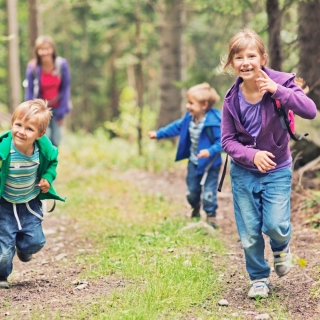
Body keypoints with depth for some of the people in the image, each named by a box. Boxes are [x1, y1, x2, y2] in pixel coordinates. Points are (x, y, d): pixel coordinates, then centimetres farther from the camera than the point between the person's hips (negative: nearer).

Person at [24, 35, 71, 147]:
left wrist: (62, 112, -6)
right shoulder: (32, 68, -19)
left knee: (55, 141, 6)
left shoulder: (62, 64, -15)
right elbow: (29, 92, -11)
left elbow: (65, 88, -7)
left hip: (56, 107, 2)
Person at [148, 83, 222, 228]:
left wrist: (210, 151, -41)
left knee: (208, 192, -4)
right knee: (191, 190, 18)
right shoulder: (189, 118, -4)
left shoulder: (213, 122, -27)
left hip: (210, 163, -7)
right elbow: (177, 127, 12)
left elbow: (222, 141, -26)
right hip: (194, 161, 7)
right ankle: (195, 209, 45)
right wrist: (158, 134, 13)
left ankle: (211, 216, 15)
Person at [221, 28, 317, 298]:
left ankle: (281, 247, 25)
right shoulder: (232, 99, -10)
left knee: (275, 225, -12)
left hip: (277, 171, -2)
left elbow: (310, 111, -30)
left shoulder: (280, 83, -16)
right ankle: (259, 278, 30)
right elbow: (227, 140, -6)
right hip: (244, 172, 2)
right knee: (249, 235, 6)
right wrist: (252, 155, -23)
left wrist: (276, 90, -35)